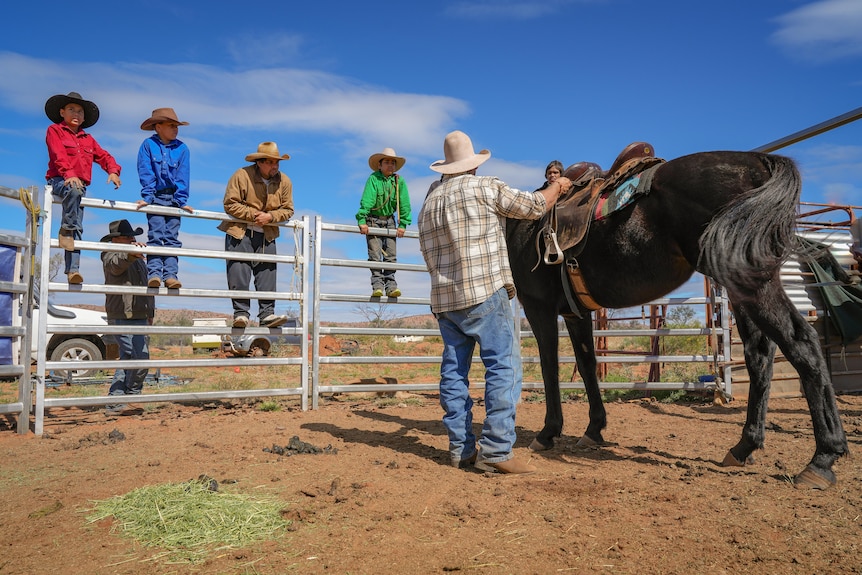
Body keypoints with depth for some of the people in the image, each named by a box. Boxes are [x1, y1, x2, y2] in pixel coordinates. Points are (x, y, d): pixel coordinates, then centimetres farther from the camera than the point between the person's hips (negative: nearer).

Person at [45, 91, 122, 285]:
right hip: (59, 181, -4)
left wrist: (113, 171, -7)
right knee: (74, 190, -41)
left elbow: (104, 156, 16)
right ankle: (66, 229, -26)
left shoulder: (87, 139, 26)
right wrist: (69, 174, -26)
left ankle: (73, 269, -13)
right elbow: (59, 155, -8)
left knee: (78, 228, -7)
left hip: (80, 185, 5)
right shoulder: (55, 130, 9)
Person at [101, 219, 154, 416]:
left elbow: (146, 287, 30)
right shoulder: (111, 257, -4)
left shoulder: (138, 260, 22)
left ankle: (115, 402, 17)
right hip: (122, 317, -9)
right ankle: (132, 396, -2)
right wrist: (130, 253, -53)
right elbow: (117, 263, -31)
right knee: (140, 357, -16)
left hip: (139, 318, 9)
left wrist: (150, 313, 27)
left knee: (128, 359, 11)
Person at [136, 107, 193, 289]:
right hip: (156, 197, -2)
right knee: (155, 234, -9)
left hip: (174, 198, 2)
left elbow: (182, 177, 1)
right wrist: (147, 197, -13)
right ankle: (154, 273, -13)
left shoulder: (182, 148, 7)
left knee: (172, 236, -2)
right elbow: (145, 173, -4)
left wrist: (182, 201, -7)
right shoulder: (148, 145, 2)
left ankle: (171, 274, -5)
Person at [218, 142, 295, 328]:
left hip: (267, 236, 3)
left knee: (267, 275, -1)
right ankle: (241, 312, -1)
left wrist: (270, 217, -14)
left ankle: (267, 313, 1)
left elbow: (287, 209, 5)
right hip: (240, 233, -3)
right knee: (239, 275, -6)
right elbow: (230, 204, -10)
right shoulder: (241, 176, -8)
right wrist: (254, 214, -16)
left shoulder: (284, 182, 3)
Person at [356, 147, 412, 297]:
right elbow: (366, 200, -20)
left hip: (389, 220, 3)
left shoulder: (399, 181, -4)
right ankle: (377, 285, -5)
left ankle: (390, 285, 0)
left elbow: (404, 204, -2)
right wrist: (362, 221, -27)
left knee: (390, 254, -2)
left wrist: (402, 224, -4)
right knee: (375, 254, -6)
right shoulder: (373, 178, -12)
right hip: (373, 219, -3)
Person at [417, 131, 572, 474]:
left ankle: (461, 448, 13)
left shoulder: (428, 201, 15)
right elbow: (533, 206, 4)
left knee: (453, 369, 9)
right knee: (504, 365, -5)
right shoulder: (484, 187, -3)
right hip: (484, 292, -7)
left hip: (443, 298, 7)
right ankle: (496, 451, -10)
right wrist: (558, 186, 22)